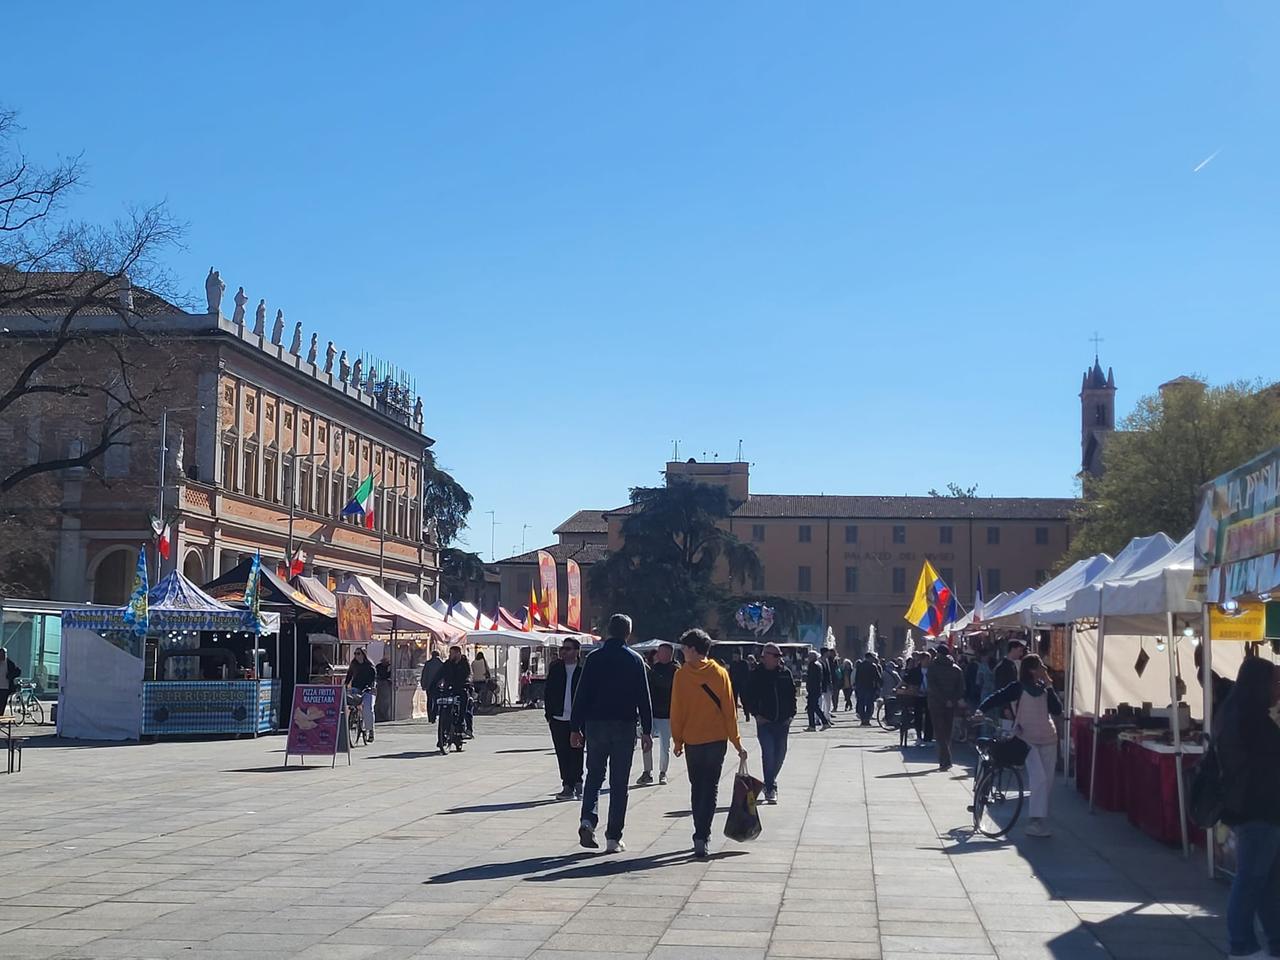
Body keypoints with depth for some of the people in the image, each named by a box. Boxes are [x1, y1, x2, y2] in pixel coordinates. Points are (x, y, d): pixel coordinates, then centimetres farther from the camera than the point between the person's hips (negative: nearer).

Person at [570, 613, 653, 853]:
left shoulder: (594, 658, 1)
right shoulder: (635, 660, -1)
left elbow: (581, 695, -1)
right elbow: (643, 698, -1)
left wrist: (575, 728, 4)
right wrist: (647, 730, 4)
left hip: (595, 725, 1)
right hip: (624, 726, -1)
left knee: (594, 776, 14)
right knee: (619, 783, 4)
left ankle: (588, 820, -9)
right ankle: (613, 838, 3)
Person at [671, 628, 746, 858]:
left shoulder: (681, 675, -5)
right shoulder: (720, 673, -2)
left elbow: (676, 711, -2)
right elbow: (729, 711, -1)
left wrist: (677, 740, 9)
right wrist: (736, 742, 4)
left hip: (692, 741, 0)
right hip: (717, 739, 0)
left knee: (696, 788, 15)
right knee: (710, 788, 4)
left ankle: (701, 834, 17)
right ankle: (702, 837, -7)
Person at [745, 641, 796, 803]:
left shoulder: (785, 673, 6)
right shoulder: (756, 674, -2)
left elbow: (792, 694, 11)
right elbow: (749, 697, 1)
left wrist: (791, 714, 2)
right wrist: (756, 714, -8)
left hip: (783, 721, 4)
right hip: (765, 721, -4)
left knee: (780, 754, 10)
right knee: (768, 753, -11)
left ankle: (770, 782, 30)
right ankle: (770, 789, -5)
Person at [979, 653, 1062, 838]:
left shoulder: (1044, 688, 9)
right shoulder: (1018, 688, -8)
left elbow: (1057, 710, 0)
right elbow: (995, 699, -14)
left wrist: (1049, 687, -5)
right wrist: (979, 712, -29)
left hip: (1048, 739, 6)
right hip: (1028, 739, -6)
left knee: (1047, 783, 7)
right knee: (1039, 780, -18)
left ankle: (1040, 821, 19)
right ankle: (1035, 822, -15)